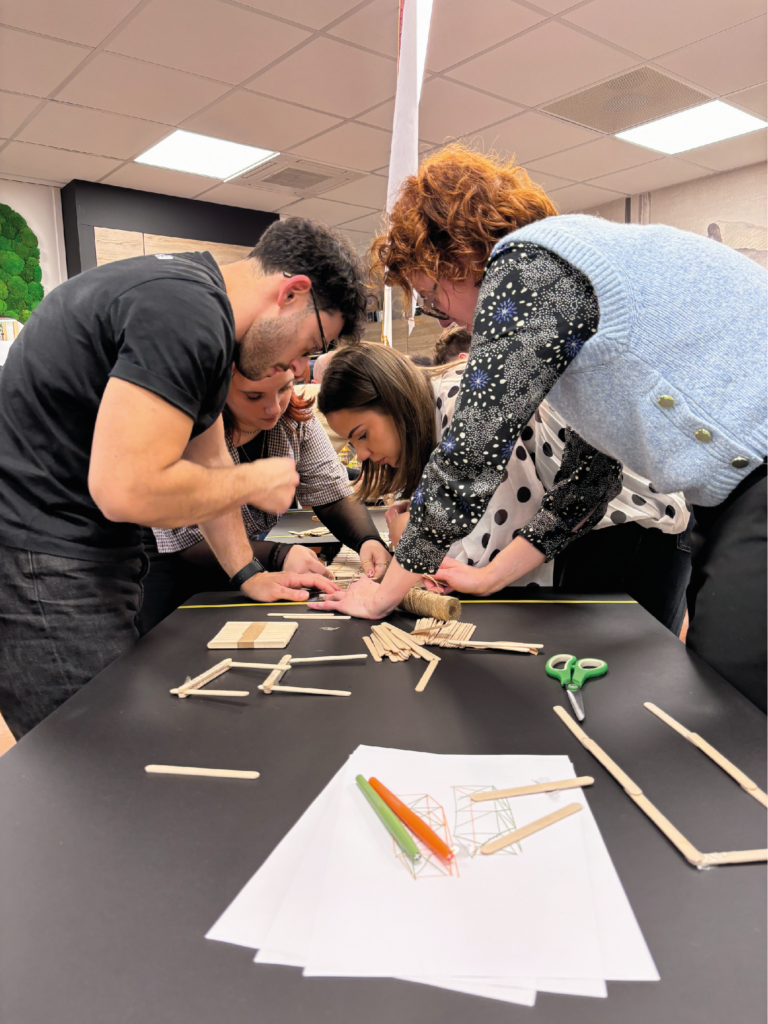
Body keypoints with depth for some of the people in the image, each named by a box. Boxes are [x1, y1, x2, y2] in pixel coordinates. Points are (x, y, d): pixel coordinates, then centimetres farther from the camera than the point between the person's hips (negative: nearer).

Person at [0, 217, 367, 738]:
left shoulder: (202, 305, 12)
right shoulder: (186, 313, -22)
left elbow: (206, 460, 16)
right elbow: (126, 489, -28)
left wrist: (249, 574, 12)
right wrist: (255, 483, -12)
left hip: (80, 553, 10)